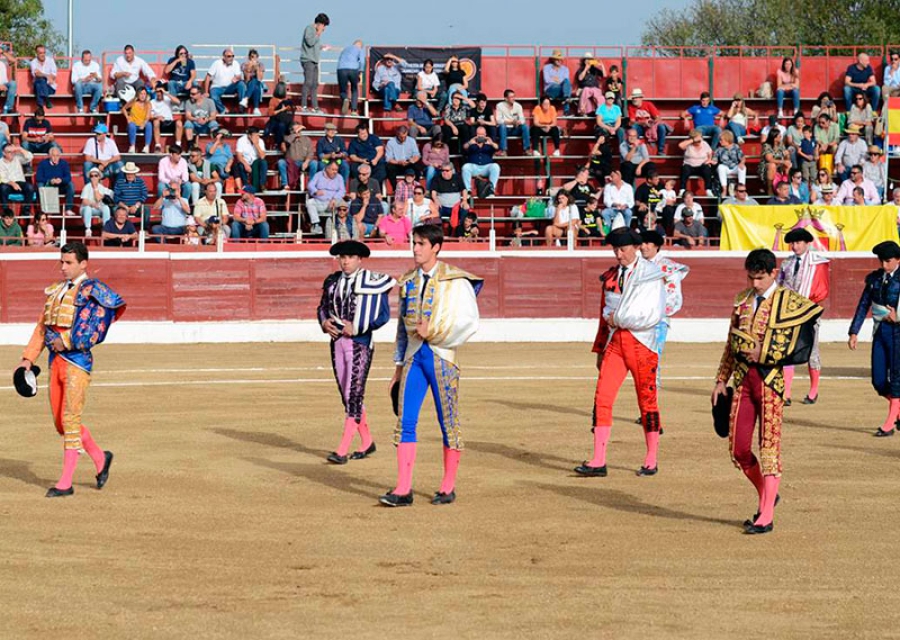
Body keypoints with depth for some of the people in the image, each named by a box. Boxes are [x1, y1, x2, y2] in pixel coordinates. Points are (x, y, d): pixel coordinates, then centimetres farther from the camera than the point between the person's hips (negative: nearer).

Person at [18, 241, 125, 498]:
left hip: (77, 361, -8)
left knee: (70, 420, -8)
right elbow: (42, 328, 18)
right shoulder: (55, 292, 16)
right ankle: (100, 458, 30)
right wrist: (28, 358, 8)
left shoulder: (91, 290, -7)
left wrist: (67, 340, -21)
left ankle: (65, 483, -4)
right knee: (60, 422, 11)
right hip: (56, 361, 8)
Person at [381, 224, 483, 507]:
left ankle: (448, 487, 13)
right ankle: (403, 489, -5)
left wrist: (433, 332, -15)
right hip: (413, 355, 5)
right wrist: (399, 364, 17)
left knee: (449, 422, 3)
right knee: (405, 422, -4)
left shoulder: (455, 281, -5)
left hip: (442, 356, -5)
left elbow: (469, 322, -9)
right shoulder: (408, 282, 13)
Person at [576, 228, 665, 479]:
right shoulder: (610, 276, 13)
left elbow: (654, 314, -12)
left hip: (641, 342, -5)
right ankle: (598, 462, -6)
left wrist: (620, 318, -11)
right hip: (614, 341, 5)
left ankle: (651, 461, 14)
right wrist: (600, 348, 20)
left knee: (647, 400, 3)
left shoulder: (651, 275, -4)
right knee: (602, 397, -6)